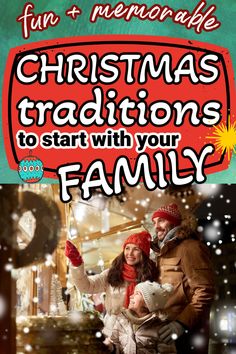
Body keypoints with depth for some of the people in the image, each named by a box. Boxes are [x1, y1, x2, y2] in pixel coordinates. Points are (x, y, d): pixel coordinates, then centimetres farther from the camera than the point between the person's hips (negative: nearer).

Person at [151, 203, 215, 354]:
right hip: (166, 325, 8)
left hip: (188, 330, -8)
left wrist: (183, 322, -27)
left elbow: (205, 291, -19)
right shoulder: (163, 251, 19)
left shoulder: (189, 246, -10)